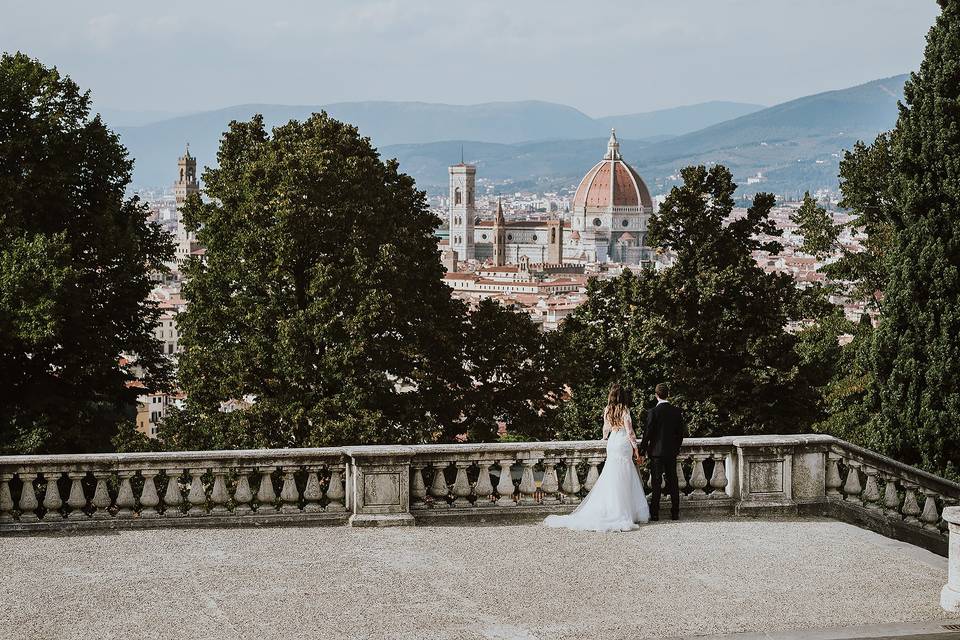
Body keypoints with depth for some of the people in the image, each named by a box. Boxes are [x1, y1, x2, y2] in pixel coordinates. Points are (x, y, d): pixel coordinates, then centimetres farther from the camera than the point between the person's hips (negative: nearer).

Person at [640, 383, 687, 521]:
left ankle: (655, 513, 0)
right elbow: (681, 432, 6)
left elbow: (648, 432, -11)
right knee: (673, 482, 8)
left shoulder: (653, 412, -12)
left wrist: (643, 448, 1)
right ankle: (675, 513, 10)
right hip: (672, 452, 4)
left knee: (656, 483, 0)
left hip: (656, 451, -4)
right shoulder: (676, 411, 1)